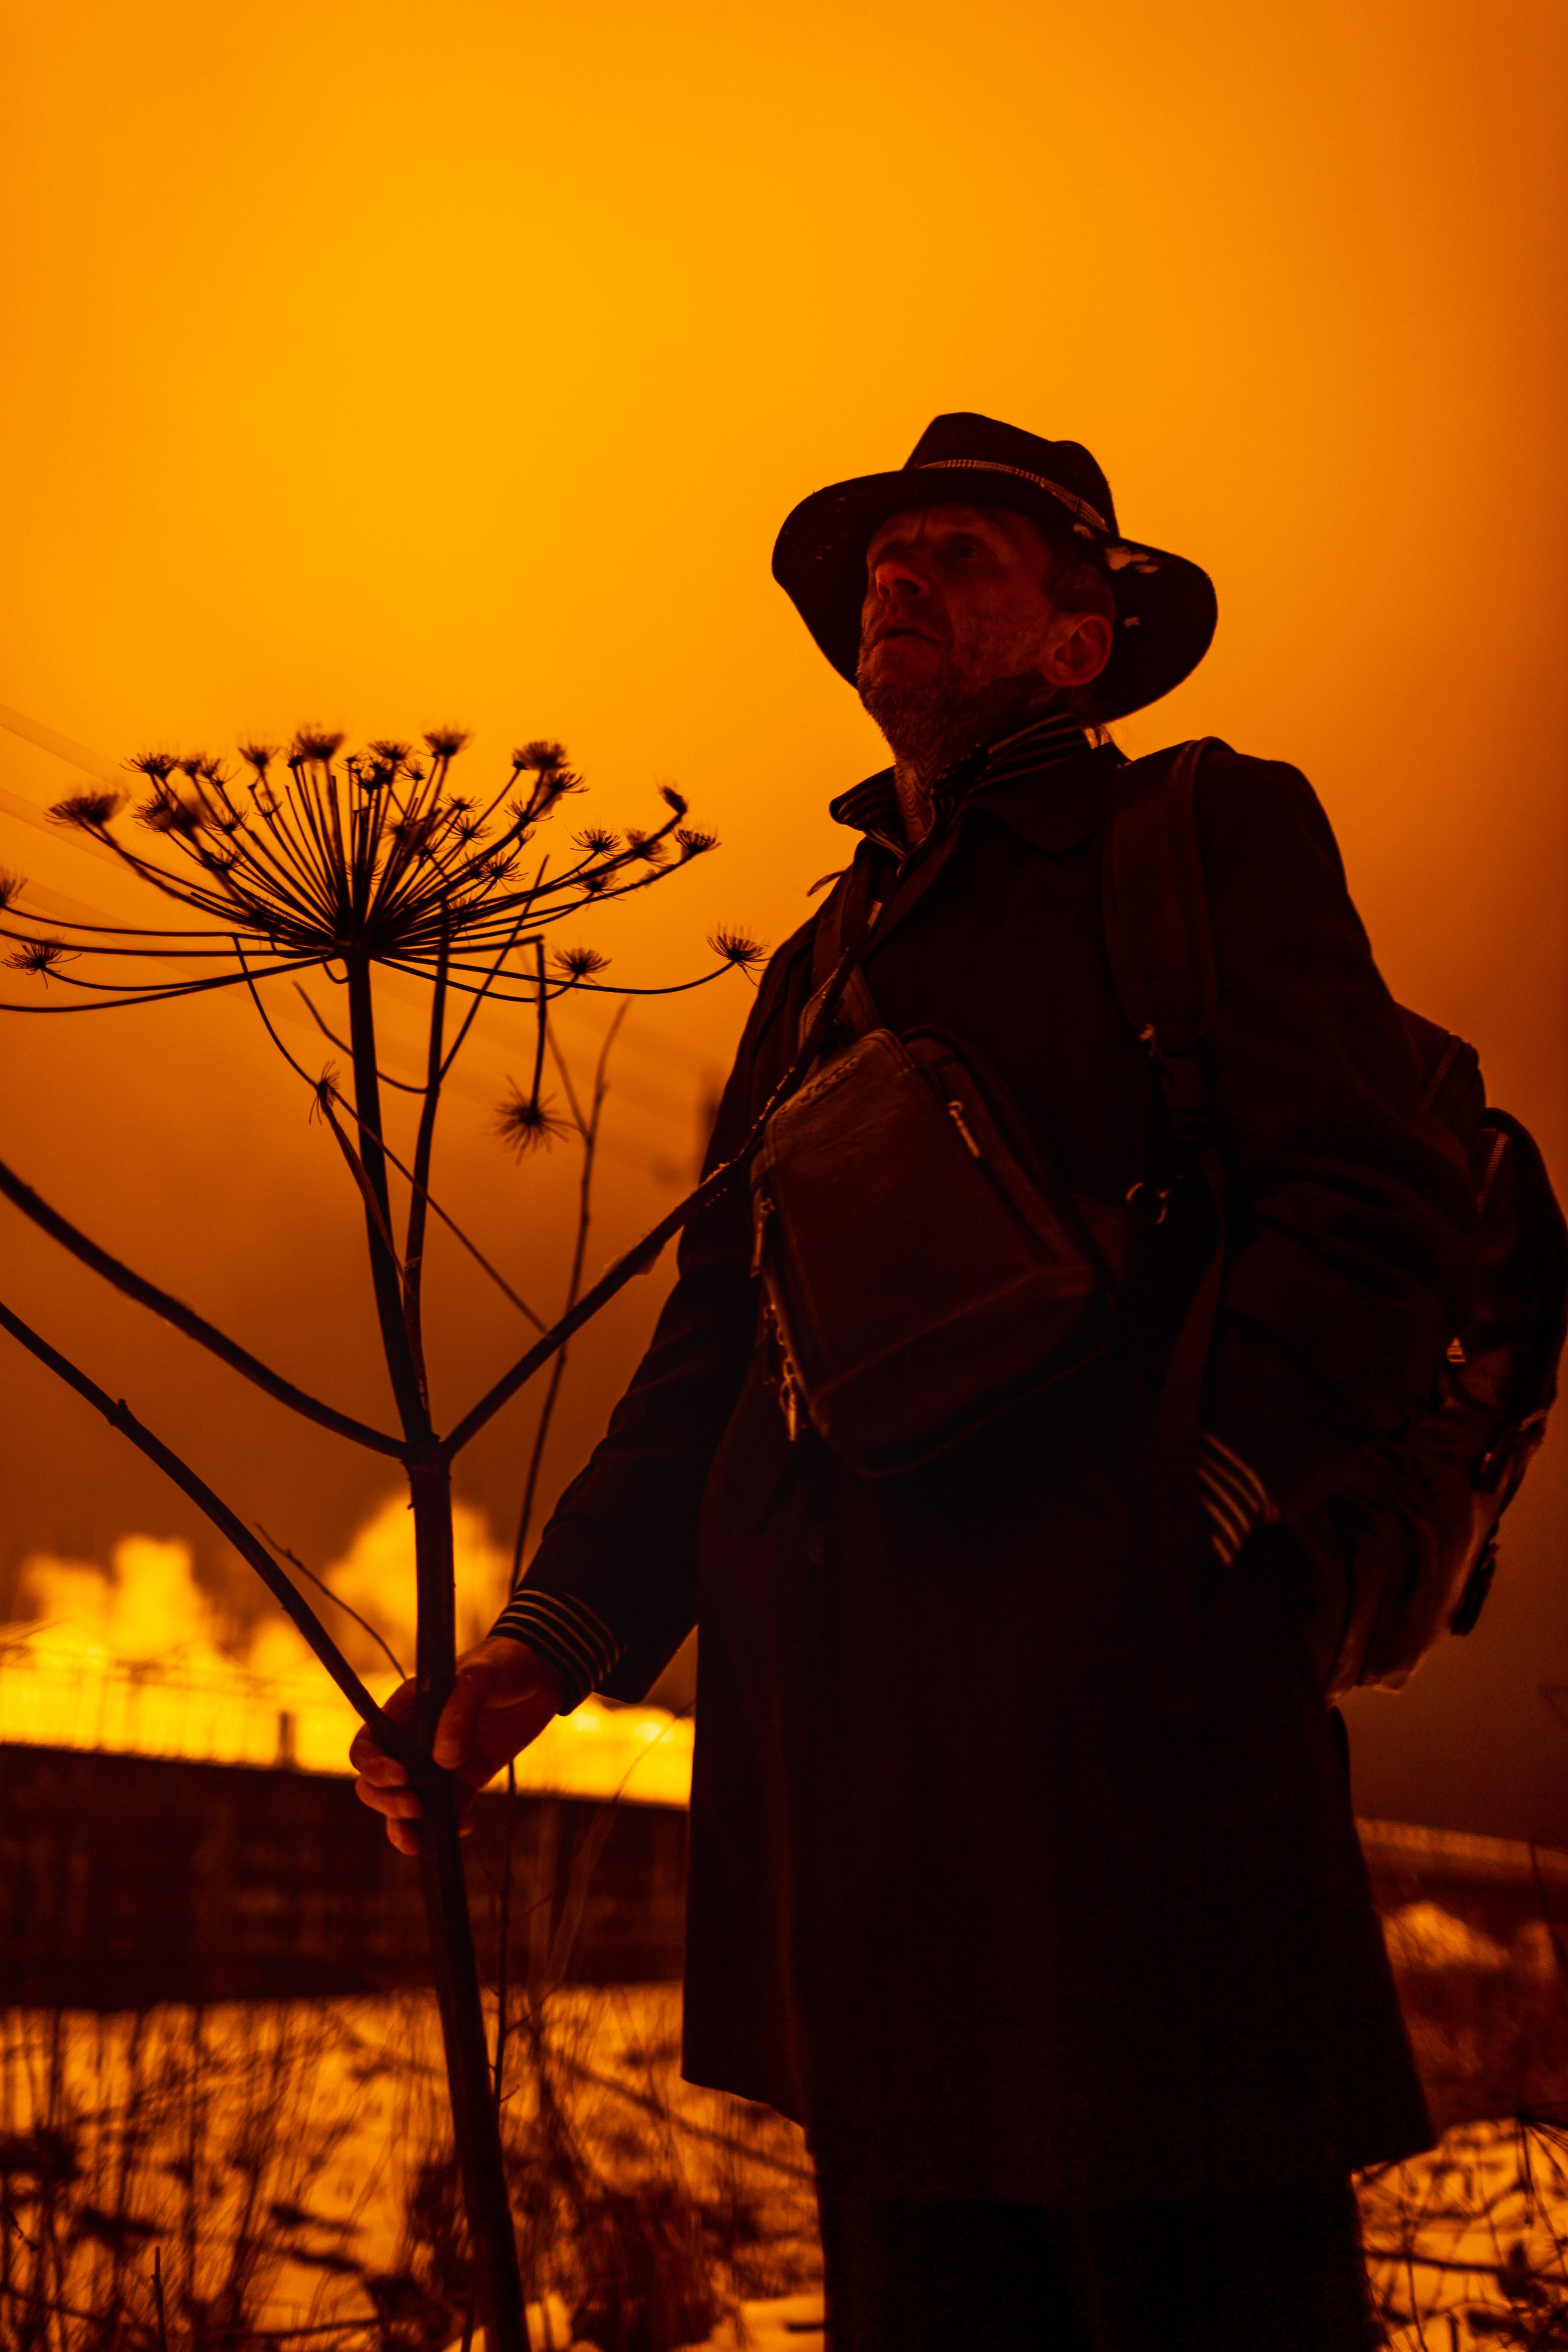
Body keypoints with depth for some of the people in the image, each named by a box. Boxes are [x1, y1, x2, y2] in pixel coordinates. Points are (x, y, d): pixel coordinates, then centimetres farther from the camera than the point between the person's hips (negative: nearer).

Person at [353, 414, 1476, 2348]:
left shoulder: (1216, 838, 8)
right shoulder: (819, 967, 26)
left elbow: (1381, 1218, -5)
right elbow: (716, 1340, 22)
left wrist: (1173, 1513, -19)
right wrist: (550, 1639, 9)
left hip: (1131, 1716, -6)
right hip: (855, 1754, 6)